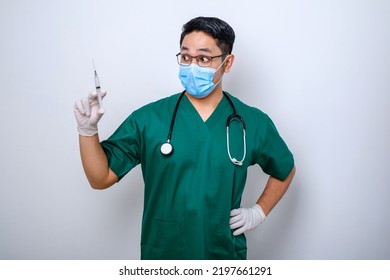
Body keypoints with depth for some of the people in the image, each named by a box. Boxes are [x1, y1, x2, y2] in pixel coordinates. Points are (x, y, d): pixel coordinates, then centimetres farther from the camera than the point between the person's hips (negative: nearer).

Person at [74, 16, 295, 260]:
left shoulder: (254, 123, -7)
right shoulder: (148, 118, -10)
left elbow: (285, 170, 10)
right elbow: (101, 178, -8)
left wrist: (259, 211, 0)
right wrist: (88, 130, -22)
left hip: (224, 253, 1)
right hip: (161, 253, 0)